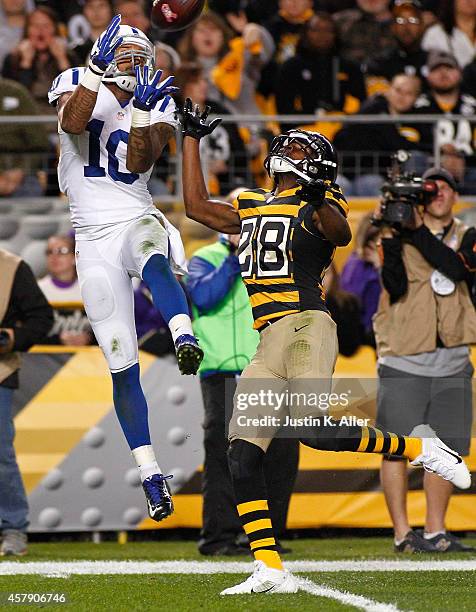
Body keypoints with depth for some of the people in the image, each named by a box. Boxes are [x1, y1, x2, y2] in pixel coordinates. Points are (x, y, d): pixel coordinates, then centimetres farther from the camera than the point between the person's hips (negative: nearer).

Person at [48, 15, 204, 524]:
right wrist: (100, 71, -26)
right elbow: (74, 123, -20)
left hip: (138, 221, 0)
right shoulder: (76, 85, 3)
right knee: (122, 366, -2)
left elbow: (139, 163, -7)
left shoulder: (157, 105, 8)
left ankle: (185, 341, -66)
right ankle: (149, 475, 4)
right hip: (94, 236, 0)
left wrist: (141, 110, -18)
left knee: (155, 263, -40)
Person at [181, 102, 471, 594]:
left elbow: (340, 234, -18)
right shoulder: (251, 208, 25)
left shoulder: (316, 204, 3)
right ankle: (269, 569, -6)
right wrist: (192, 137, 36)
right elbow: (196, 205, 35)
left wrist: (319, 199, -38)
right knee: (242, 456, -5)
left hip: (304, 326, -7)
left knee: (314, 430, -27)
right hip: (269, 345, 7)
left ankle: (420, 450, -6)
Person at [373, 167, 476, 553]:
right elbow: (395, 287, -13)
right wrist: (391, 241, -22)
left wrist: (419, 231, -17)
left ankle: (436, 532, 13)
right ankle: (403, 534, 1)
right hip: (404, 361, -3)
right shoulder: (400, 236, 2)